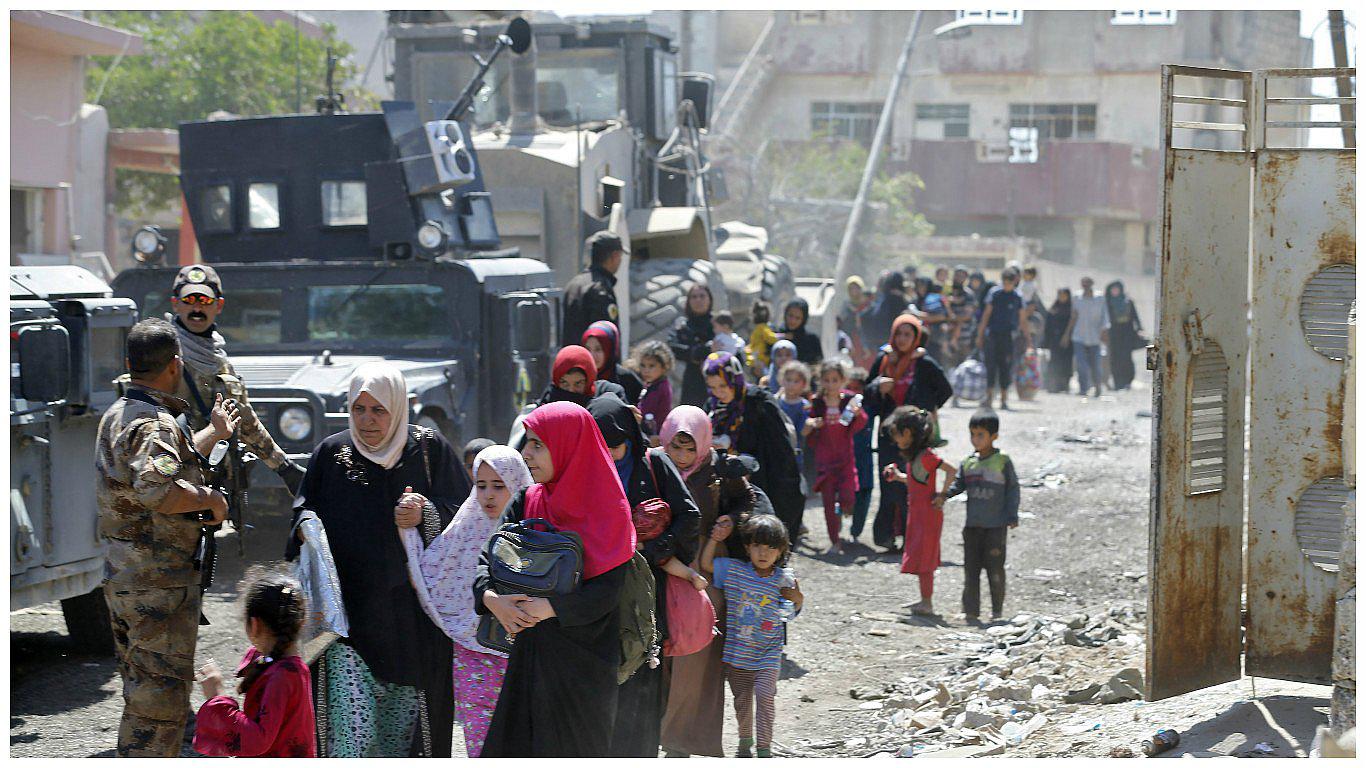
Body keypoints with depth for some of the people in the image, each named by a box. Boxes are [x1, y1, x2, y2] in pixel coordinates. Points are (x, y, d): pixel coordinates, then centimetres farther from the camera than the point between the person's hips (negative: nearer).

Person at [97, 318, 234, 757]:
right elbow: (157, 490, -37)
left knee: (142, 693, 20)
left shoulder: (117, 415, 15)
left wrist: (214, 433, 46)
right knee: (162, 697, -6)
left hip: (122, 575, 10)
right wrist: (210, 499, -20)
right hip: (160, 584, -10)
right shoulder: (154, 423, -19)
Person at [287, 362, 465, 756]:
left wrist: (425, 516, -15)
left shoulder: (429, 449, 2)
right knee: (352, 730, -11)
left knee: (404, 728, 8)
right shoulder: (331, 454, 3)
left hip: (412, 617, 1)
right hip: (349, 616, -1)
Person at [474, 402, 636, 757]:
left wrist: (547, 608, -23)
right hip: (530, 653, 5)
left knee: (569, 752, 3)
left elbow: (606, 591, -15)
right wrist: (490, 597, -15)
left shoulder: (605, 510, -9)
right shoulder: (528, 501, 7)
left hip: (584, 659, -5)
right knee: (511, 747, 2)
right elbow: (488, 558, 5)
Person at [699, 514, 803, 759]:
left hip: (768, 655, -2)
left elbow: (791, 613, 7)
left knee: (764, 696, -15)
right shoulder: (733, 569, -4)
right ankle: (745, 741, 36)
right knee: (742, 699, 14)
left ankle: (764, 748, -7)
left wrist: (797, 598, -14)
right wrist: (715, 538, -7)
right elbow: (705, 565, 2)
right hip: (736, 653, 2)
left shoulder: (784, 579, -5)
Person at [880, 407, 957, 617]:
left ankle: (927, 603, -2)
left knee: (923, 559, -6)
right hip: (916, 512, 10)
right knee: (921, 560, 15)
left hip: (927, 513, -10)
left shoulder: (925, 455, -18)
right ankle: (925, 600, 22)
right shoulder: (914, 455, 12)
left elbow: (952, 471, -23)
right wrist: (898, 476, 12)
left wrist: (942, 495, -21)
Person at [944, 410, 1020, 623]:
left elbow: (1013, 489, 0)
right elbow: (957, 485, 11)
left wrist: (1012, 515, -5)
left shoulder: (1003, 462, -3)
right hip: (972, 525, 4)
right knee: (971, 568, 4)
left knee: (995, 569, 0)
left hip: (995, 526, -4)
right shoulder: (968, 463, 8)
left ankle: (997, 611, 11)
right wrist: (942, 495, -8)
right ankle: (971, 610, 9)